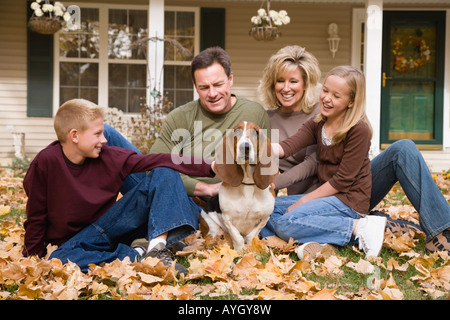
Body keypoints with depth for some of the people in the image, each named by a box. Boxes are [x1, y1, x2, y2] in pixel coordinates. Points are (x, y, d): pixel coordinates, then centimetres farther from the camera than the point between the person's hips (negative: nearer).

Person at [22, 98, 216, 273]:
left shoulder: (109, 157, -11)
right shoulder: (46, 162, -19)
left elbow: (156, 161, -12)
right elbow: (36, 216, -10)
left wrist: (209, 168, -17)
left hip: (111, 222, 3)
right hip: (77, 238, -3)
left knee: (164, 173, -10)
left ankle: (158, 247, -27)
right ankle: (136, 255, -27)